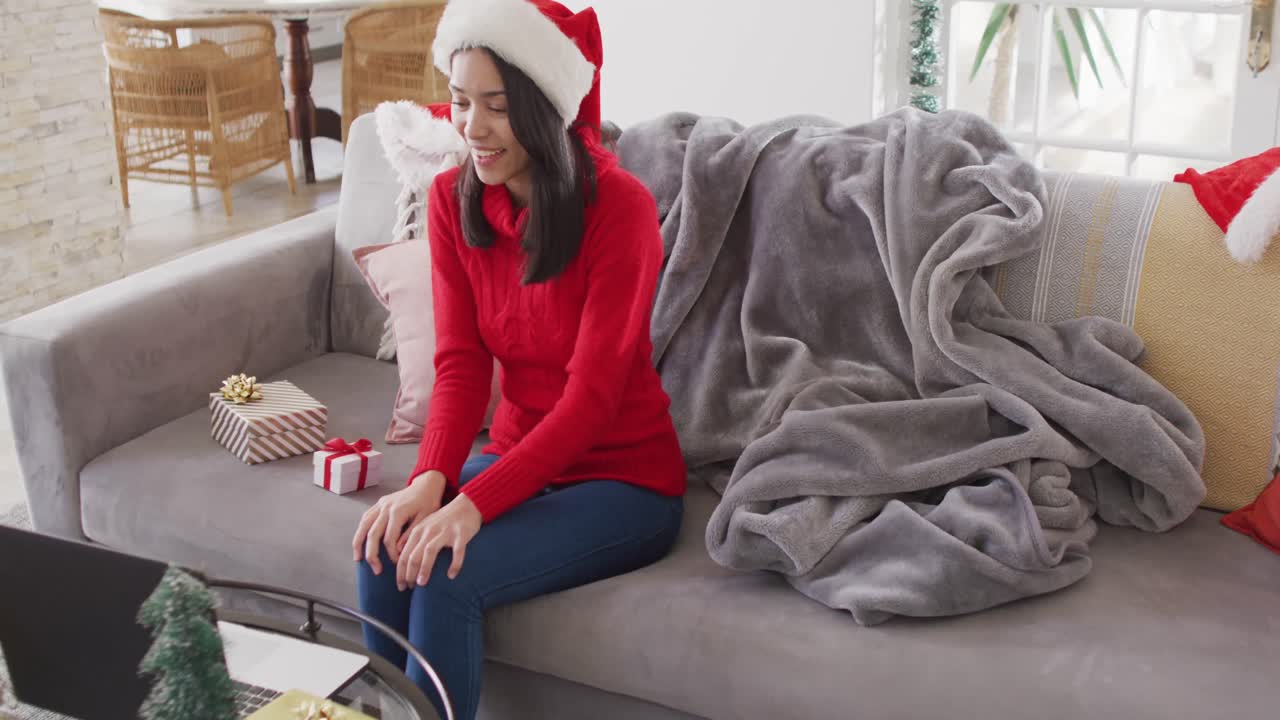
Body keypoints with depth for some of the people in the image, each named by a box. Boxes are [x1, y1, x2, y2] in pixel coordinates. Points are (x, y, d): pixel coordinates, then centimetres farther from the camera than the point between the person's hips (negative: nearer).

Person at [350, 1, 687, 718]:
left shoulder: (618, 205, -20)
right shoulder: (453, 200, -2)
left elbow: (592, 394, -22)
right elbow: (461, 363, -5)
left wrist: (475, 503, -29)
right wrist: (430, 480, -22)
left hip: (623, 479, -5)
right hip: (516, 459, 5)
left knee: (447, 577, -25)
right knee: (386, 558, -21)